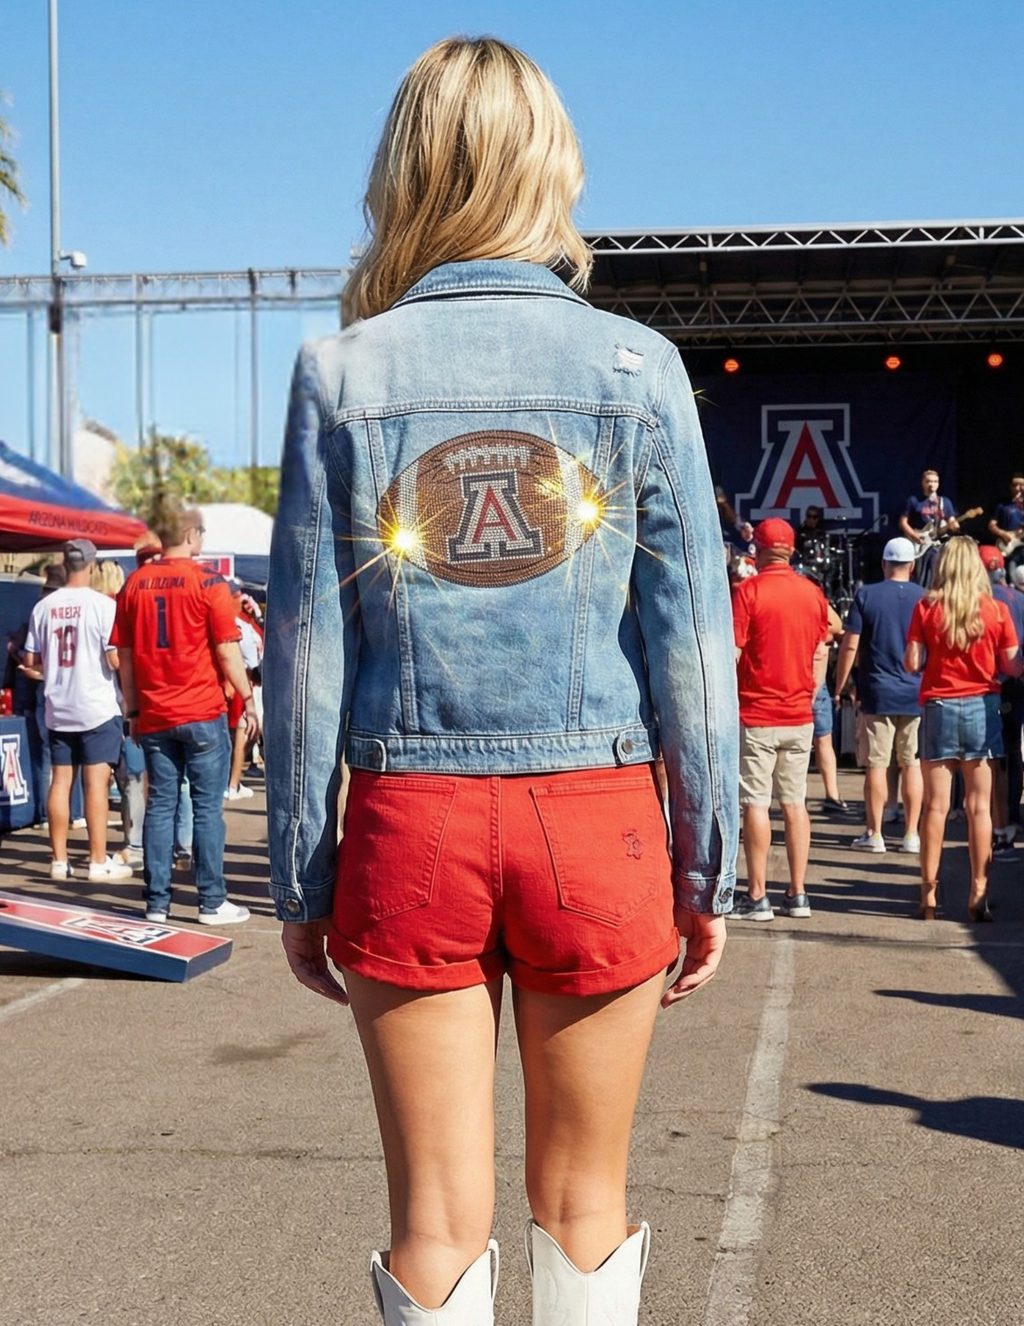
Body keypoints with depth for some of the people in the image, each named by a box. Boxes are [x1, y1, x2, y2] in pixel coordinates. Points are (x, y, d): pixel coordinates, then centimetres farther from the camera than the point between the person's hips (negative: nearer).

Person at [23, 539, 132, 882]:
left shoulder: (44, 606, 2)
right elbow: (115, 660, -15)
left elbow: (31, 659, 7)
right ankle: (99, 862, 1)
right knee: (96, 782, -2)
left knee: (60, 781, 9)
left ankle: (59, 860, 13)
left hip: (58, 709, 5)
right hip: (97, 707, -4)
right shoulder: (103, 605, -11)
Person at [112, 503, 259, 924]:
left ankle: (156, 902, 9)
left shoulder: (134, 583, 6)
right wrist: (247, 700, 1)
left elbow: (125, 655, 8)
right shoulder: (208, 582, -7)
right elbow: (227, 652, -9)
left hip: (154, 716, 4)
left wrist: (133, 710, 15)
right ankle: (212, 902, 5)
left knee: (160, 805, 8)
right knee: (207, 807, 2)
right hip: (202, 713, -4)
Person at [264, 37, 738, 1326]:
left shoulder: (346, 373, 0)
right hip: (596, 818, 0)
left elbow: (305, 652, -1)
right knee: (582, 1206, 15)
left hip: (410, 825, 0)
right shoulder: (636, 366, 0)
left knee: (437, 1219, 11)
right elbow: (690, 640, -1)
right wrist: (706, 868, 7)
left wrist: (301, 881, 7)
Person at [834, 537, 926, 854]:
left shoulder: (866, 595, -4)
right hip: (917, 693, 2)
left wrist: (840, 686, 2)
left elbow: (850, 645, -7)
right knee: (912, 764, 7)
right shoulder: (925, 598, 1)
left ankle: (874, 834, 7)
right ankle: (911, 835, 9)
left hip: (877, 693, -2)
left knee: (876, 765, 3)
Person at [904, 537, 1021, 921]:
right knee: (979, 806, 3)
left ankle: (929, 893, 7)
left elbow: (912, 663, -5)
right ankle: (979, 893, 4)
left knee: (936, 804, 4)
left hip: (939, 707, 0)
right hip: (981, 708, 0)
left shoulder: (926, 608, -4)